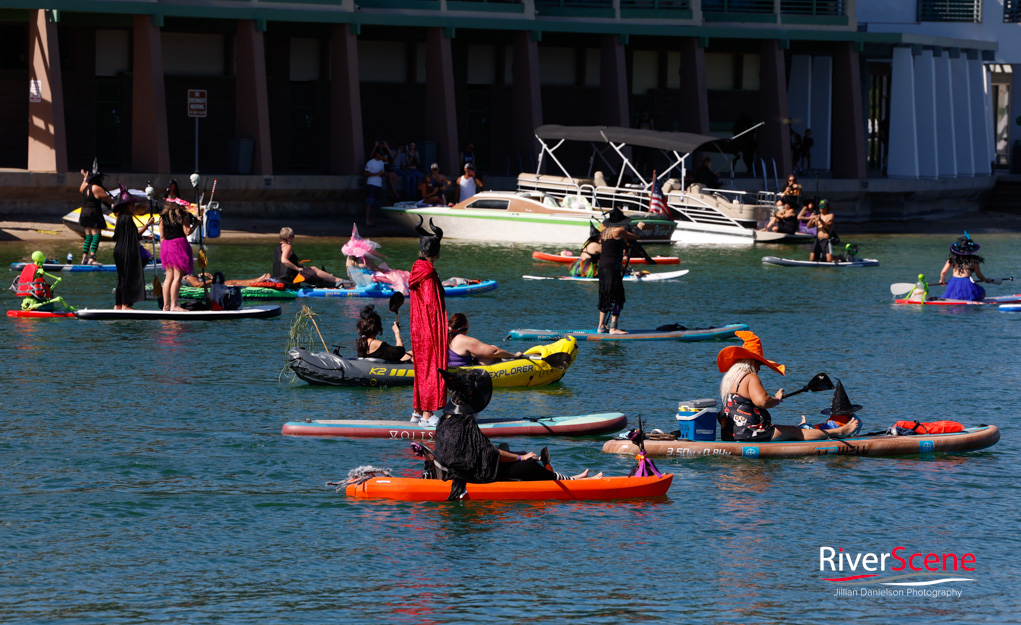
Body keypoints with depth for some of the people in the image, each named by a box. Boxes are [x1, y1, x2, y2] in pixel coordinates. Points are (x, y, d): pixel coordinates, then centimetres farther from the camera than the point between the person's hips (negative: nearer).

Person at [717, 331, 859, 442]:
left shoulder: (727, 378, 16)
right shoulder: (751, 378, -16)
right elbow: (762, 401, -31)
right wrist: (777, 399, -11)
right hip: (748, 434, -9)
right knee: (794, 431, 4)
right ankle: (839, 432, 16)